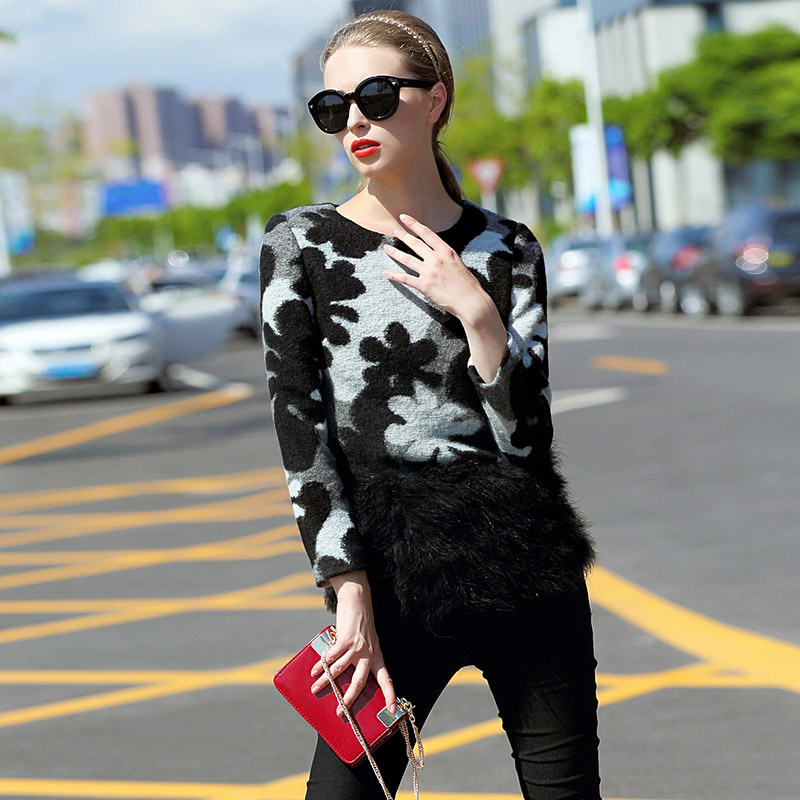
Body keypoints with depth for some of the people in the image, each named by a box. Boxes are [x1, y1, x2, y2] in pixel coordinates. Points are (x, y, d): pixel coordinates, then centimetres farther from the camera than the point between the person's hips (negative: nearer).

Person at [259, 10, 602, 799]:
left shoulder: (507, 250, 7)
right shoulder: (301, 244, 2)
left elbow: (526, 438, 0)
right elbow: (301, 428, -6)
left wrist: (476, 313, -12)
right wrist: (352, 597, -13)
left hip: (524, 556, 2)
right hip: (392, 565, -2)